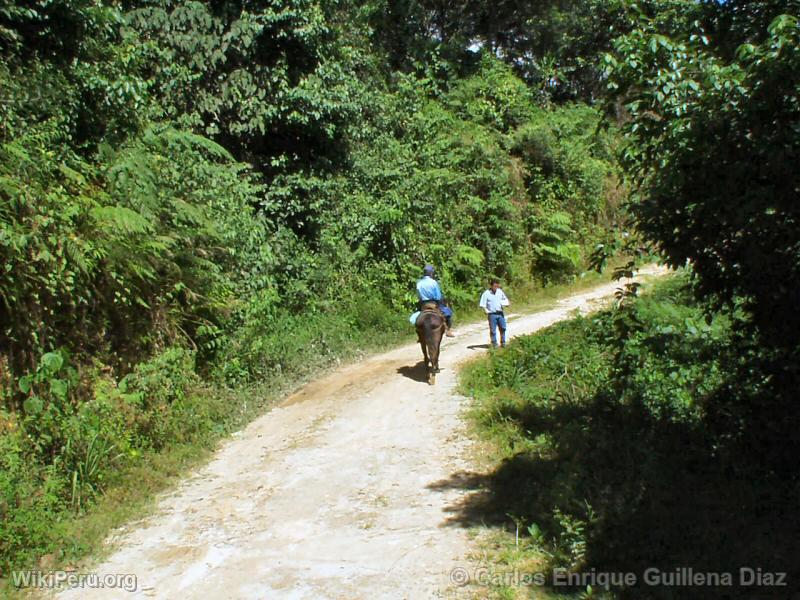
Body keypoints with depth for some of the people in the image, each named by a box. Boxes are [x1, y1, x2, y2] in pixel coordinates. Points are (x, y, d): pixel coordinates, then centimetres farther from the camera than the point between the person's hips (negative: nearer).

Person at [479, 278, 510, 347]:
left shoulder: (500, 291, 7)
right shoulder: (486, 294, -7)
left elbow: (505, 299, 22)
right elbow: (482, 305, -8)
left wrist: (506, 303, 1)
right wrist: (486, 310, -25)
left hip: (500, 313, 4)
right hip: (492, 314, -4)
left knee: (503, 328, 6)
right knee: (493, 330, 1)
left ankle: (503, 343, 19)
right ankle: (494, 344, 12)